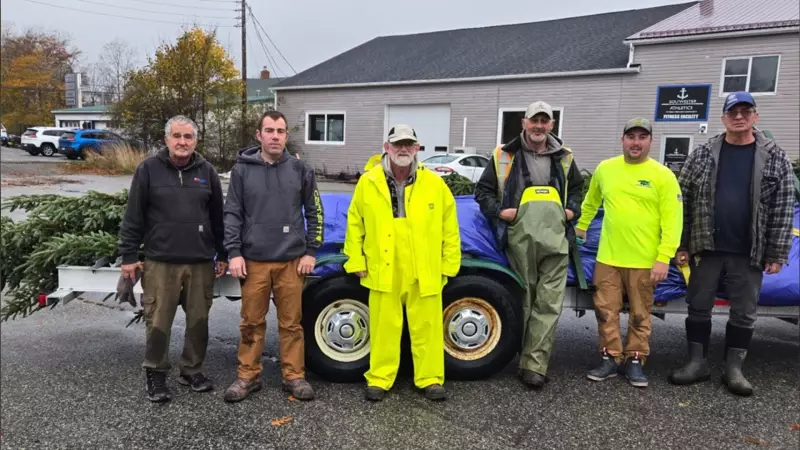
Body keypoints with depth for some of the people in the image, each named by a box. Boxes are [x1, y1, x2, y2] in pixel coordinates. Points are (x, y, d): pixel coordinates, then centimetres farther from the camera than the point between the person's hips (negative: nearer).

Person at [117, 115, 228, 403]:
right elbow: (133, 216, 0)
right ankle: (155, 374, 22)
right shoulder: (149, 169, 0)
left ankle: (192, 371, 26)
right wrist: (129, 255, -3)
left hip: (201, 262, 3)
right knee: (158, 322, 4)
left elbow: (218, 216, 11)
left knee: (198, 321, 10)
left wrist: (223, 255, 10)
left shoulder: (206, 171, 7)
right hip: (160, 262, -2)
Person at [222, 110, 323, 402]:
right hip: (254, 261, 0)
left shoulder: (301, 170, 3)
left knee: (291, 322, 8)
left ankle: (294, 376, 21)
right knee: (252, 322, 9)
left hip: (292, 261, 0)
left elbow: (314, 212, 7)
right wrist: (234, 253, -5)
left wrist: (311, 251, 1)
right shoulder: (242, 170, 2)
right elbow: (232, 214, 3)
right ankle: (248, 376, 23)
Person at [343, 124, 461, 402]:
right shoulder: (368, 183, 1)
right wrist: (356, 261, 3)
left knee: (427, 328, 9)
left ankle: (431, 379, 24)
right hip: (383, 272, 0)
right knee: (384, 328, 9)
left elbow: (450, 227, 5)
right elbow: (354, 224, 7)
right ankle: (379, 379, 23)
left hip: (424, 273, 1)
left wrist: (449, 264, 4)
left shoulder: (434, 184, 1)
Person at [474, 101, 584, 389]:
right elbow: (483, 190, 11)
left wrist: (573, 210, 13)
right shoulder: (505, 156, 7)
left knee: (549, 302, -4)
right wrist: (498, 211, -4)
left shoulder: (563, 158, 17)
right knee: (524, 299, 5)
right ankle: (531, 361, 19)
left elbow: (577, 188, 31)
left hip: (555, 237, 2)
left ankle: (533, 365, 0)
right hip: (521, 235, -2)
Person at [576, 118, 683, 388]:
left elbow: (672, 221, -8)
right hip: (607, 258, 3)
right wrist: (581, 226, 24)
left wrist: (664, 258, -14)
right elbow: (590, 202, 21)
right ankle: (610, 359, 21)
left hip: (645, 261, -2)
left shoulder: (663, 175, -5)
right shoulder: (604, 169, 4)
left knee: (640, 315, 10)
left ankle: (635, 361, 23)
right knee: (606, 311, 8)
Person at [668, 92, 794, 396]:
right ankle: (697, 363, 21)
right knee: (698, 308, 8)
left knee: (744, 314, 8)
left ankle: (733, 369, 22)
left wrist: (777, 254, -4)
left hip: (749, 254, 0)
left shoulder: (775, 158, 1)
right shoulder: (702, 154, 2)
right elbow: (684, 201, 1)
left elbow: (783, 210, 0)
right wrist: (682, 245, -2)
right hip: (706, 249, 1)